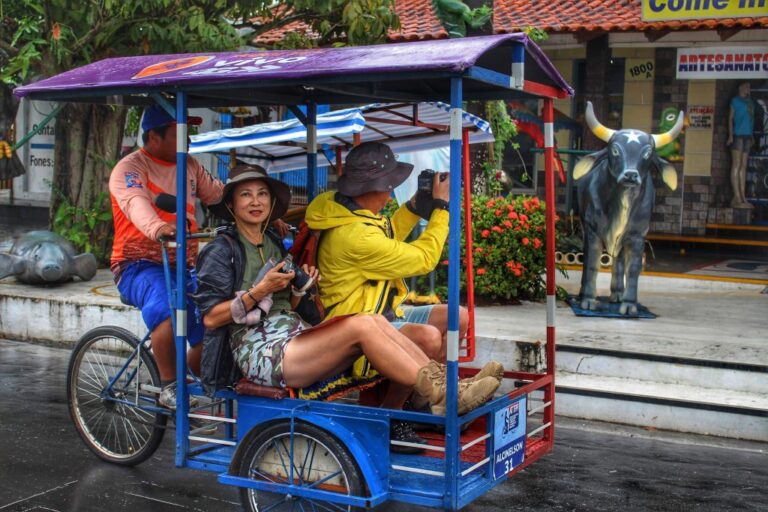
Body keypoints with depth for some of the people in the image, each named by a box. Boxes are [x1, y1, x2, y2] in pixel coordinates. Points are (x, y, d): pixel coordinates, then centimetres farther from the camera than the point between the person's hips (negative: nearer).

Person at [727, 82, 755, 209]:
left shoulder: (750, 101, 19)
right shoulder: (735, 100, 1)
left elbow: (750, 119, 20)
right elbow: (730, 118, -2)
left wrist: (751, 136, 14)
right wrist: (731, 135, -11)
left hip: (747, 135, 7)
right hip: (738, 135, -7)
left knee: (743, 166, 5)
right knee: (736, 165, -8)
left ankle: (742, 197, 6)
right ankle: (737, 198, -11)